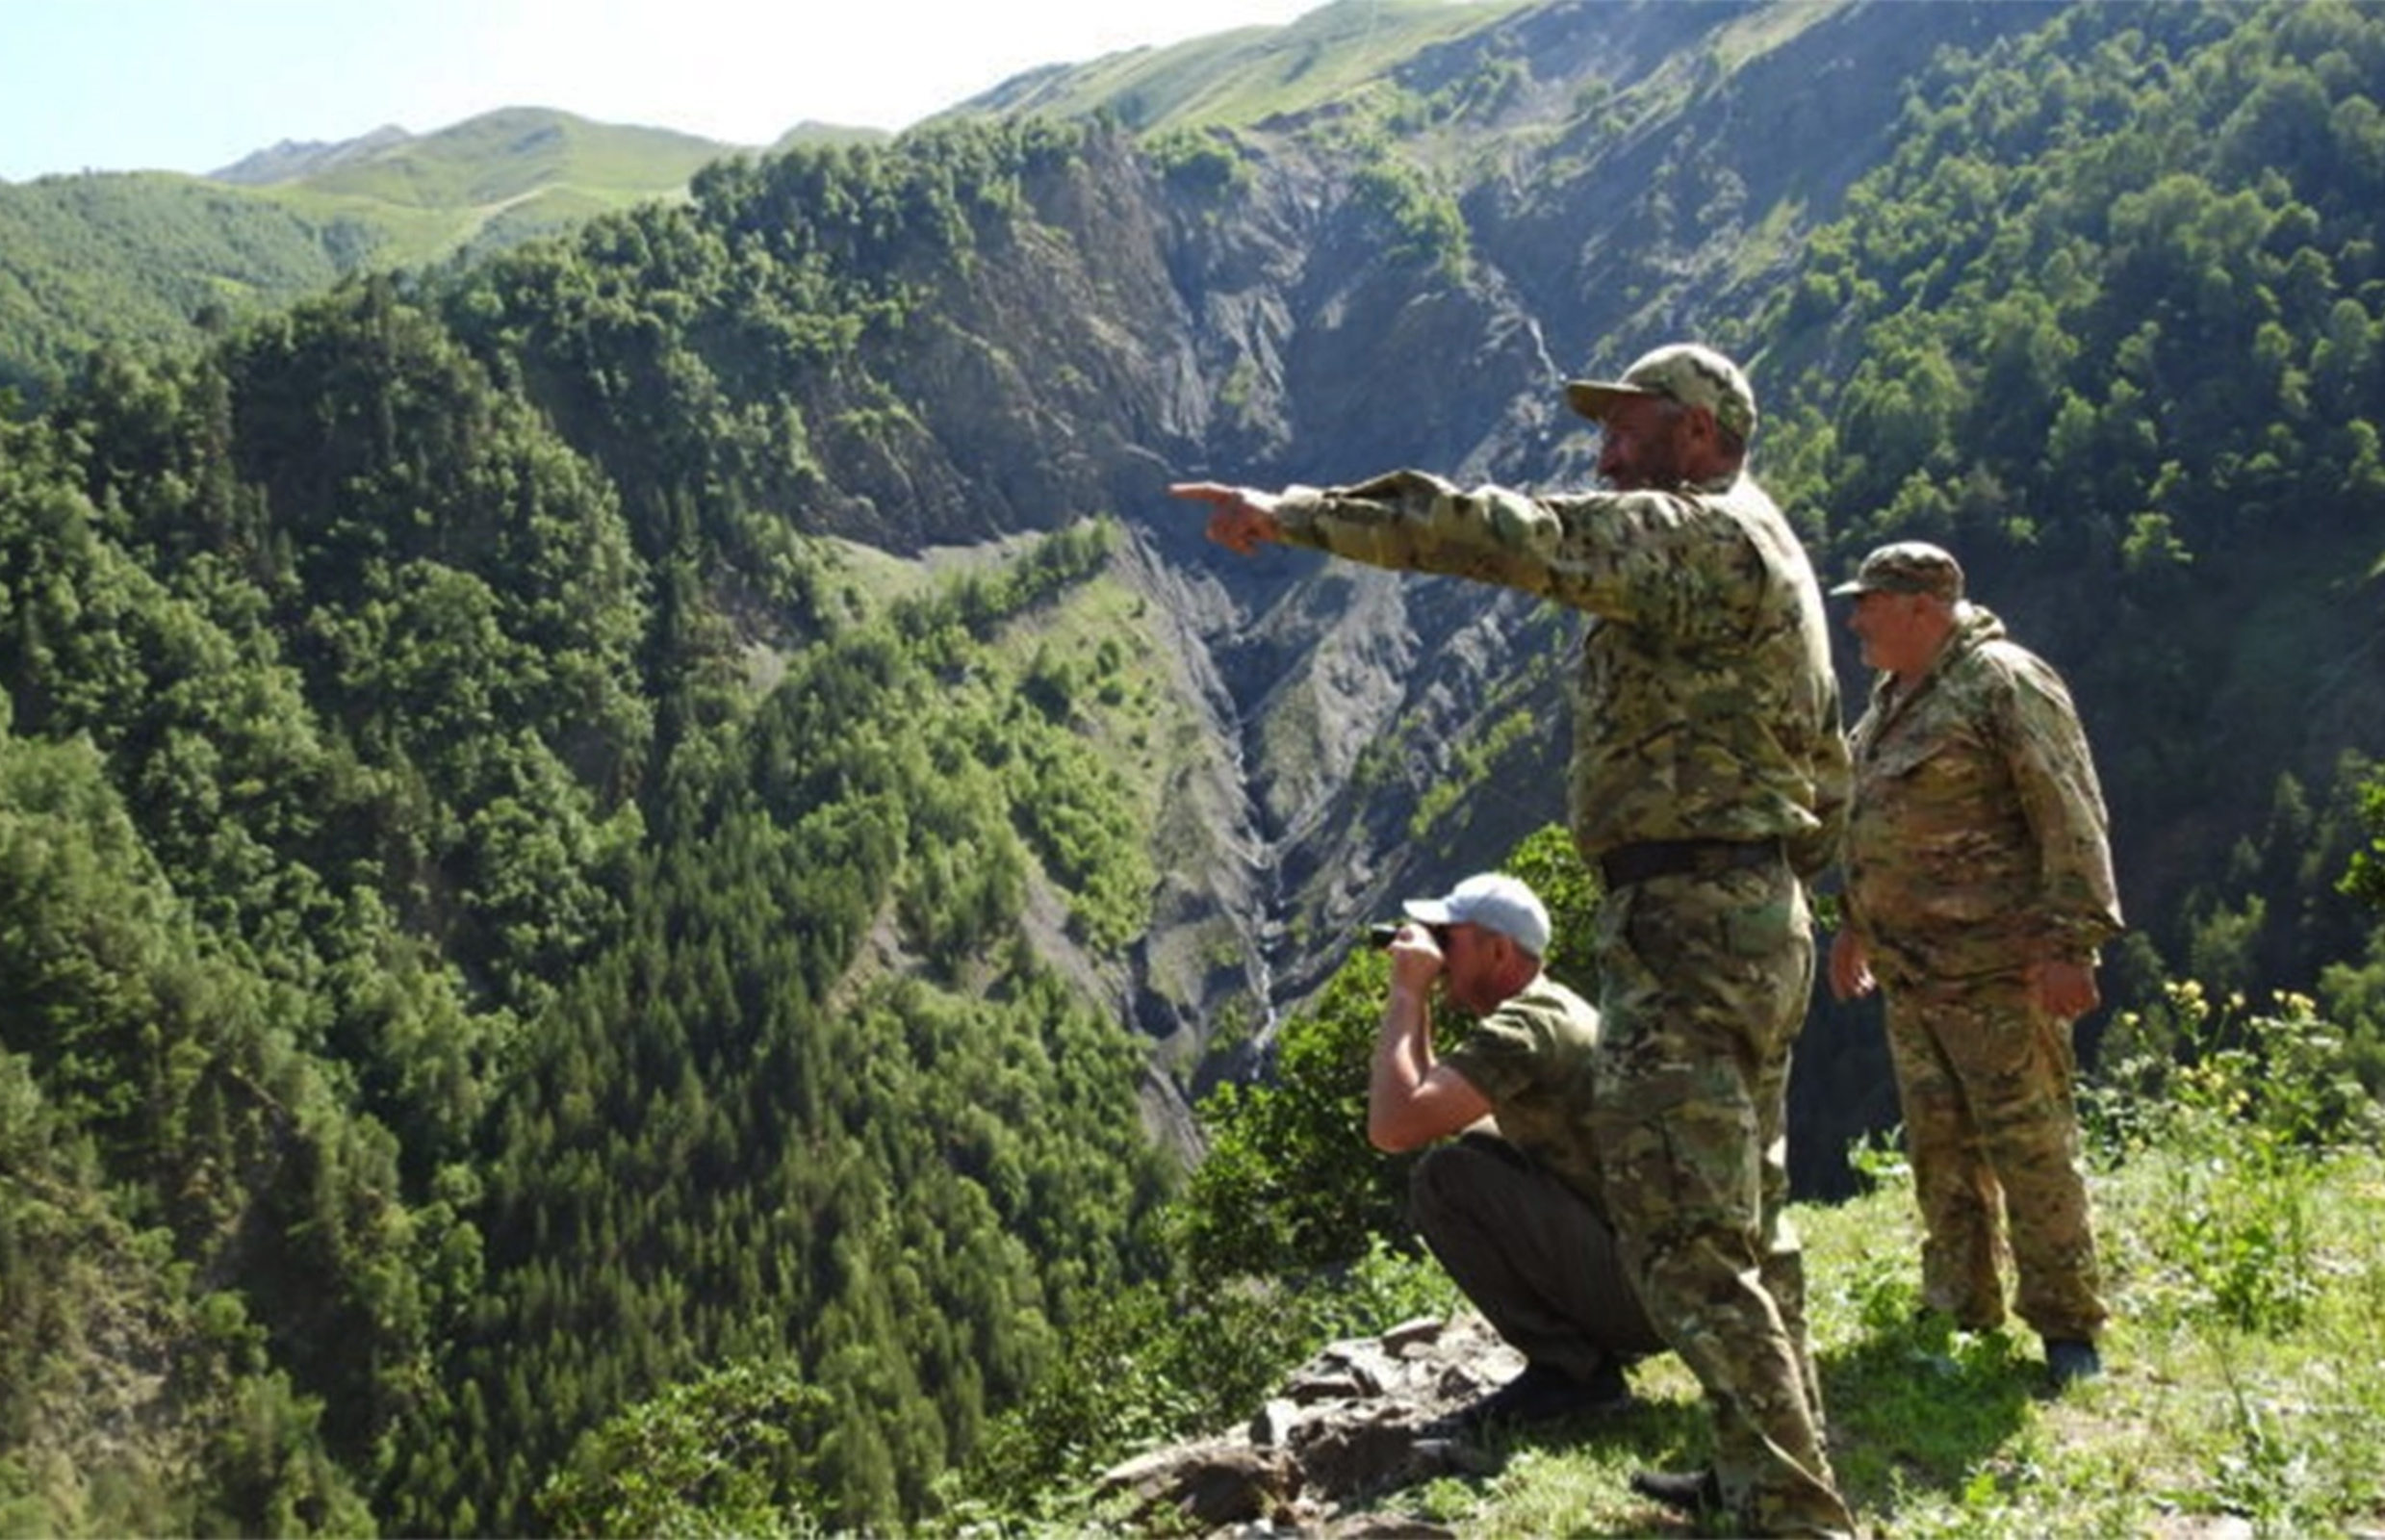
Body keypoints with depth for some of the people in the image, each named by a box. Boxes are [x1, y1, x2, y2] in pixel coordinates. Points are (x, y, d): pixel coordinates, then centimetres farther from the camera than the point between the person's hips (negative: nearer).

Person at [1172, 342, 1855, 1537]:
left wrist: (1292, 512, -20)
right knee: (1741, 1222, 18)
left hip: (1684, 923, -11)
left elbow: (1496, 534, -23)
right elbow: (1828, 775, 23)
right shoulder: (1764, 553, 20)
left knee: (1685, 1242, -9)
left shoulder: (1697, 536, -12)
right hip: (1760, 921, 11)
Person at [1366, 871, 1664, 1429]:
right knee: (1473, 1152, 17)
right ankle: (1585, 1357, 13)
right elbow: (1432, 1106, 21)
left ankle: (1570, 1369, -8)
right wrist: (1418, 1004, 11)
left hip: (1646, 1288, -10)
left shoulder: (1524, 1027, -16)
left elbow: (1393, 1126, -25)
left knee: (1447, 1177, -17)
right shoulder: (1556, 1013, 16)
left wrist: (1405, 996, -13)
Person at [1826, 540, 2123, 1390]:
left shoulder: (2005, 683, -12)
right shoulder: (1893, 699, 16)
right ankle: (1960, 1312, 23)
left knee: (2027, 1144, -4)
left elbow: (2071, 819, -16)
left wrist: (2067, 944, -21)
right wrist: (1855, 926, 28)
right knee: (1939, 1145, 13)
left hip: (1995, 968, -9)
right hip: (1909, 970, 9)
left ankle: (2067, 1326, 6)